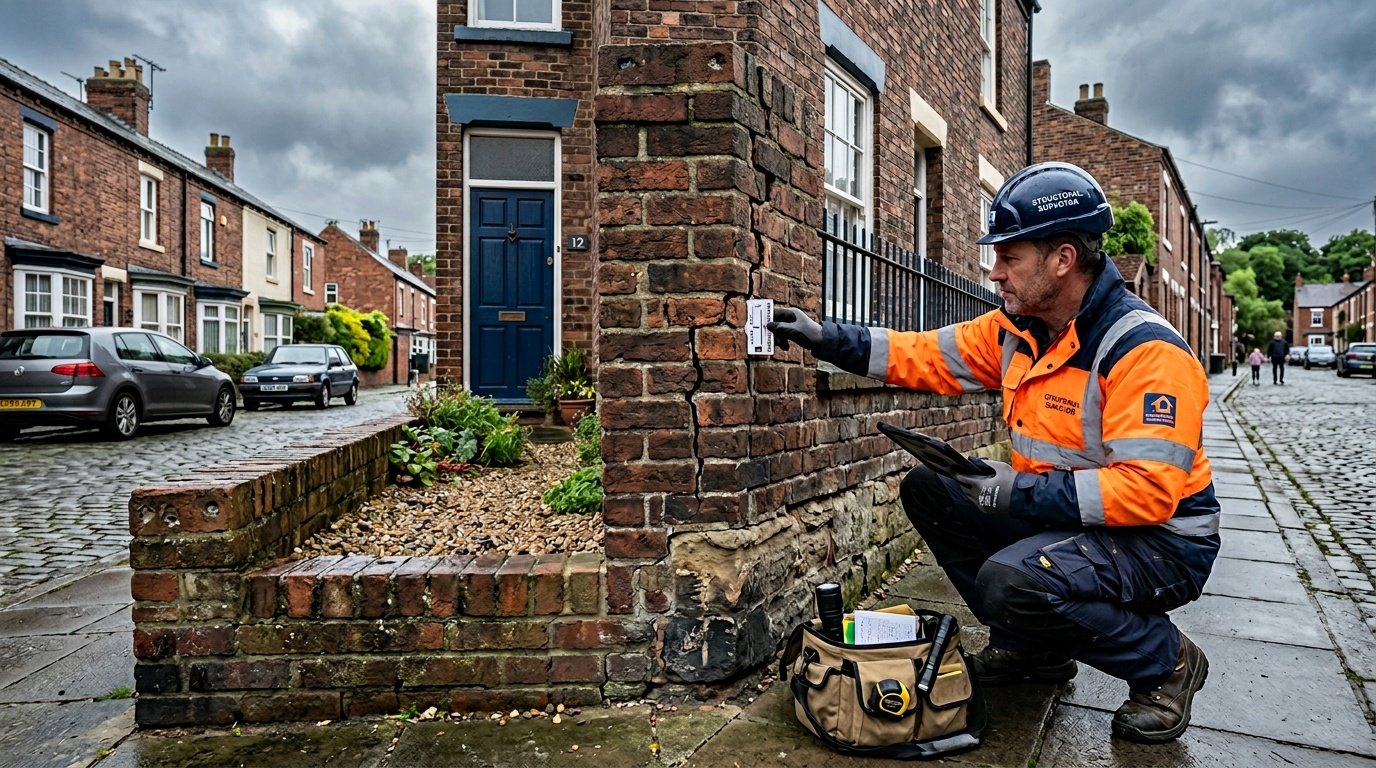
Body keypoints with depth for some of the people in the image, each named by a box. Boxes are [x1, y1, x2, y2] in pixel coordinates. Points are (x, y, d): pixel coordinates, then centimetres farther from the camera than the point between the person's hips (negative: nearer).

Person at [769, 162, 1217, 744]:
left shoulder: (1144, 350, -25)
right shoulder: (1017, 329, -1)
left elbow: (1148, 489, -30)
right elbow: (930, 356, 3)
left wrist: (1023, 492, -32)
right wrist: (827, 339, -2)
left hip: (1161, 540, -8)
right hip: (1059, 514, 8)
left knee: (1012, 582, -33)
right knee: (929, 490, 1)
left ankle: (1165, 661, -1)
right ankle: (1030, 646, 14)